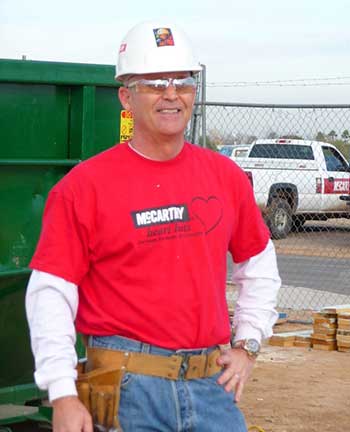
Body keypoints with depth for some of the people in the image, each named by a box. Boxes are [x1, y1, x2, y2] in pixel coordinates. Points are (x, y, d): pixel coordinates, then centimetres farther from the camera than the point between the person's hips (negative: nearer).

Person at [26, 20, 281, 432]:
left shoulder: (226, 177, 8)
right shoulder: (85, 185, -6)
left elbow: (258, 266, 22)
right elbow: (50, 292, -8)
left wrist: (247, 344, 13)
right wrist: (63, 394, -13)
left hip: (213, 382, 4)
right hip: (127, 385, -4)